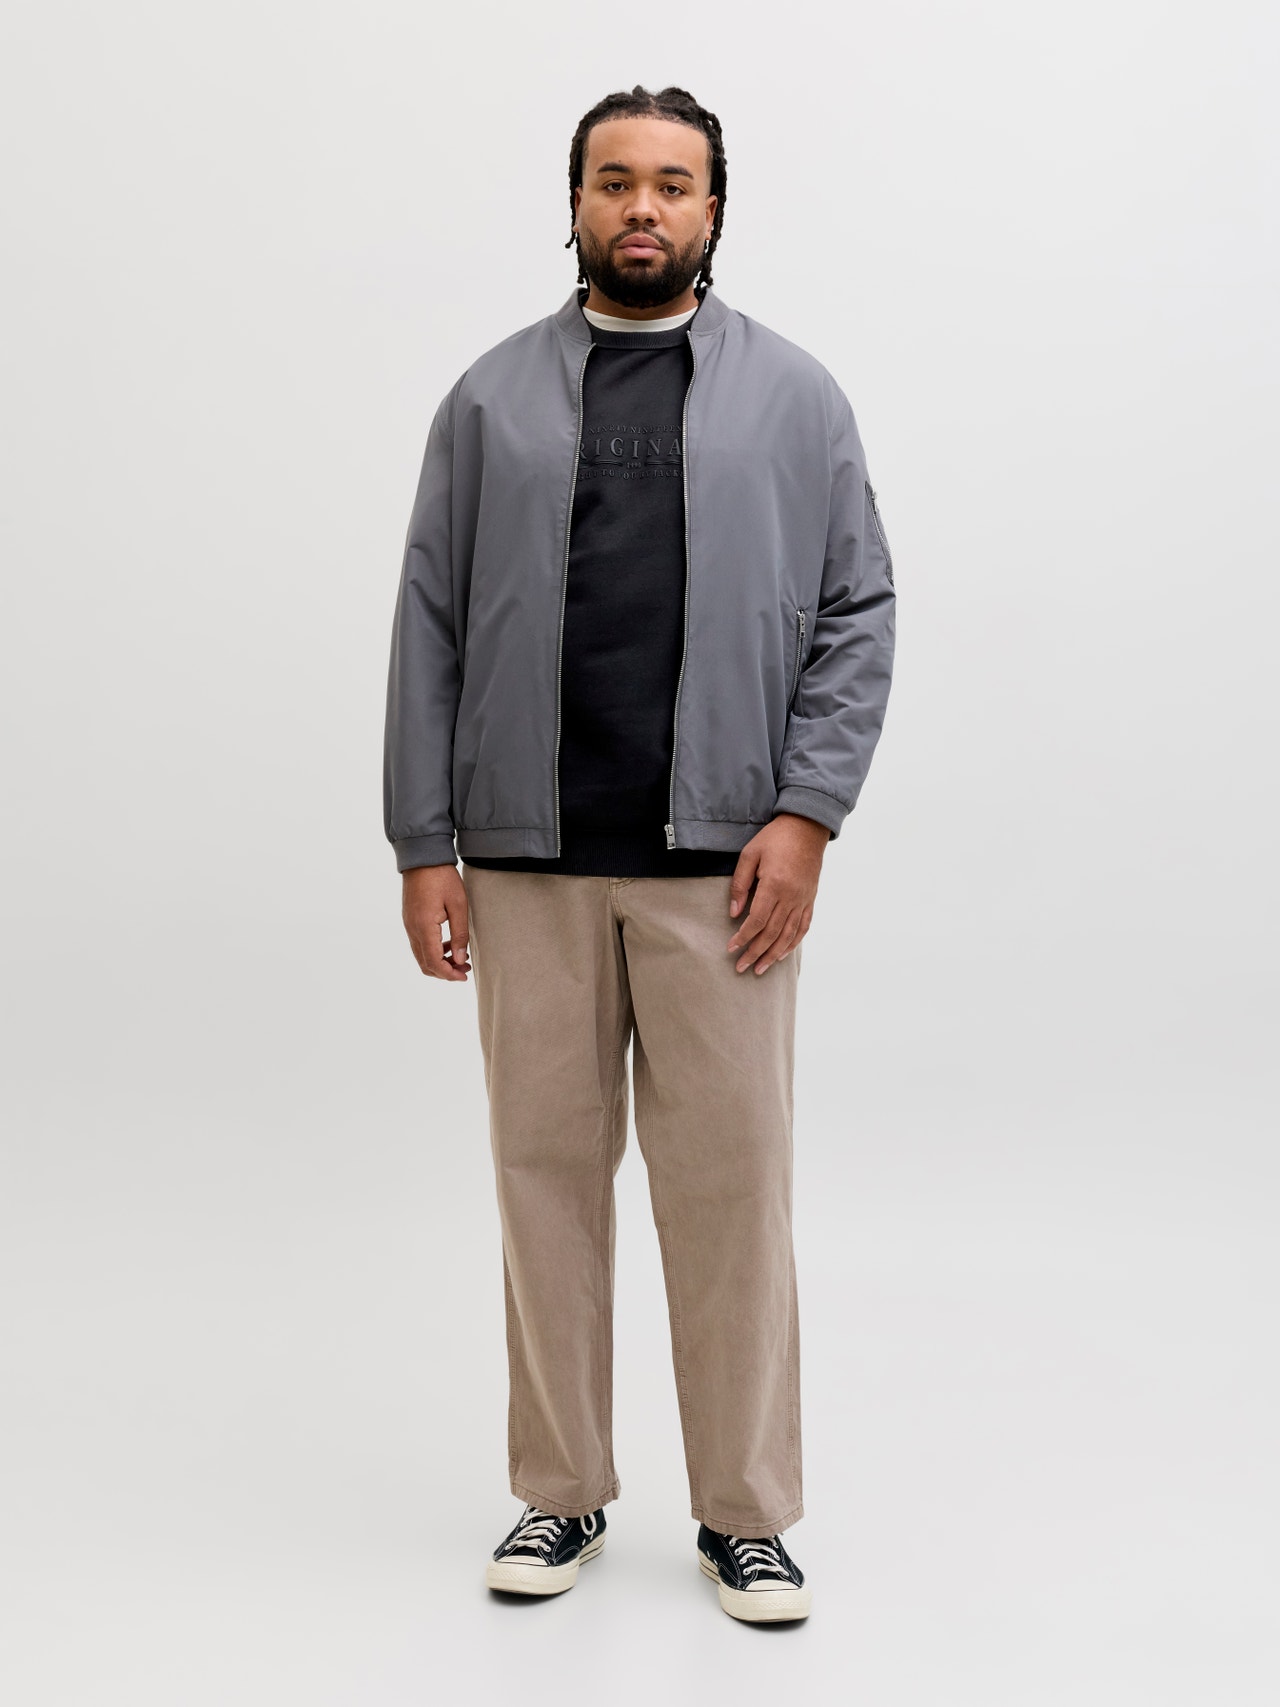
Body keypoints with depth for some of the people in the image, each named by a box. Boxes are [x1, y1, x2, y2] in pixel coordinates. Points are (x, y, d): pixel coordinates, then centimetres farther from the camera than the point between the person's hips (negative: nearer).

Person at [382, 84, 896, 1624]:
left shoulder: (794, 397, 8)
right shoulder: (491, 400, 10)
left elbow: (858, 614, 4)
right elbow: (431, 629, 7)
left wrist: (806, 815, -7)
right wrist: (421, 845, 0)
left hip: (720, 864, -1)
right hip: (528, 862, 1)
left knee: (731, 1182, 2)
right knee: (546, 1171, 8)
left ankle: (746, 1514, 17)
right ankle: (561, 1495, 23)